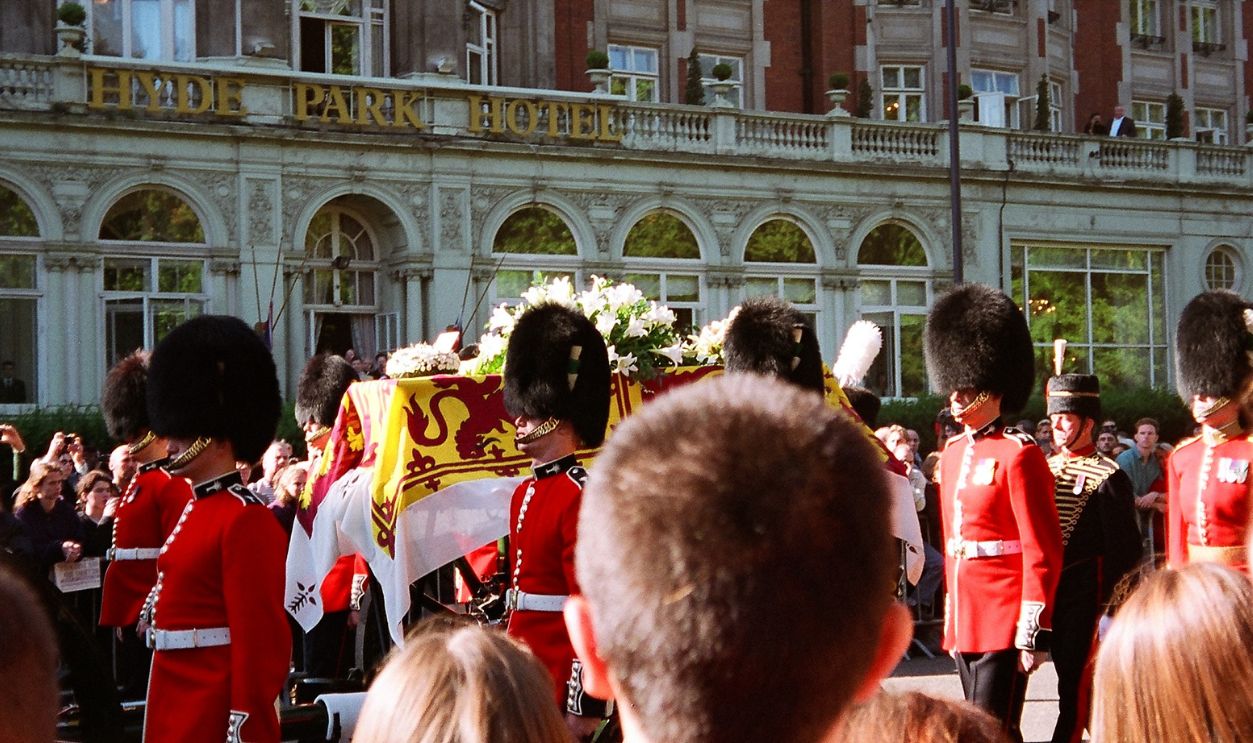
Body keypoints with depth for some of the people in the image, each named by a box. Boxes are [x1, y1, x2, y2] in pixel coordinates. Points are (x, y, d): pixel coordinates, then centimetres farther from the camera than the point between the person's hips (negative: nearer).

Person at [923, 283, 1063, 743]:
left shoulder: (1019, 455, -11)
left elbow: (1042, 553, -14)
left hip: (1004, 620, -8)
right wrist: (952, 618, 17)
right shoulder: (953, 454, 13)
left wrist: (1035, 632, -17)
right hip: (965, 618, 8)